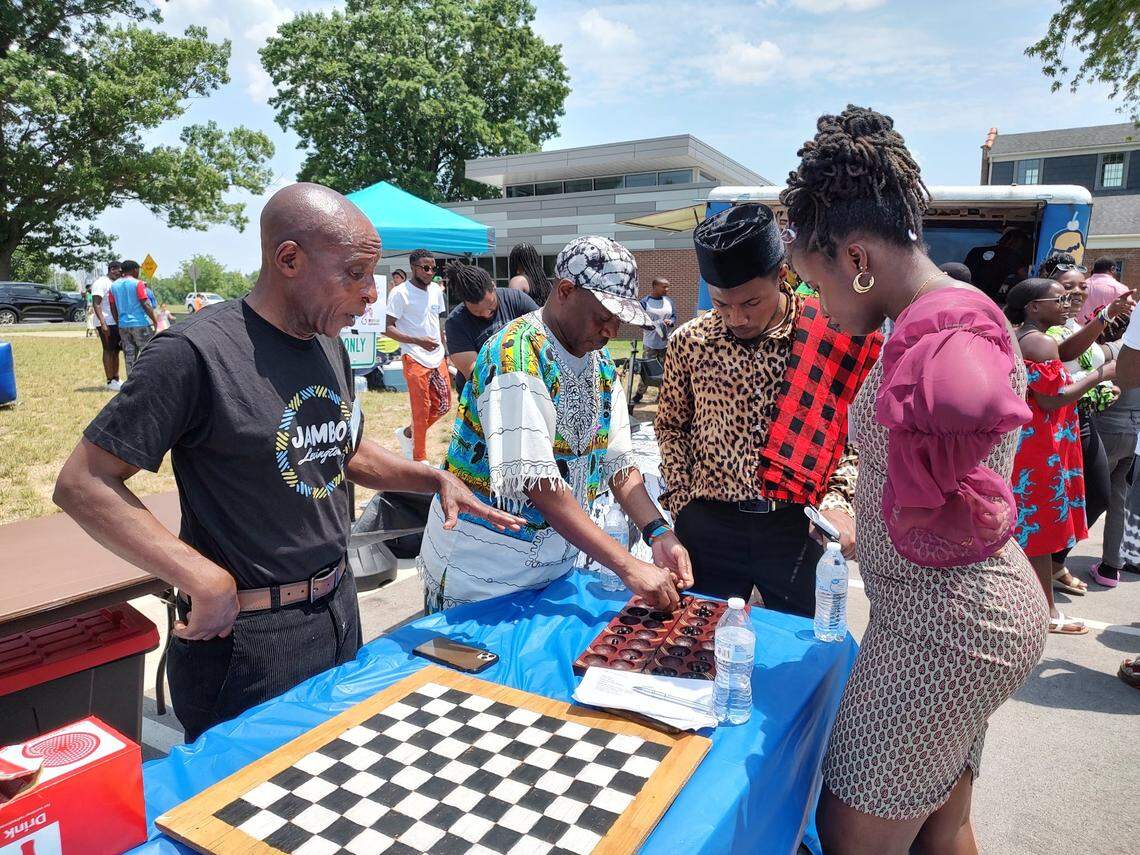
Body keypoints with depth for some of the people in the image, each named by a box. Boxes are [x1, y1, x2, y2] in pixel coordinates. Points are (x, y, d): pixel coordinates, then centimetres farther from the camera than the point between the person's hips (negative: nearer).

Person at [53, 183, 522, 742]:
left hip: (339, 609, 8)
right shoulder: (196, 351, -20)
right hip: (246, 634, -7)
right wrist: (205, 579, -25)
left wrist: (436, 479, 1)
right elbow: (82, 484, -18)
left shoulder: (329, 347, 3)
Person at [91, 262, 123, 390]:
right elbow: (96, 304, -15)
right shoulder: (101, 283, -9)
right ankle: (110, 381, -1)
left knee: (116, 351, 10)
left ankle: (116, 379, 16)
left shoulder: (116, 283, 17)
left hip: (117, 323, 8)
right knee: (108, 351, -5)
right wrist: (103, 323, -23)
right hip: (107, 323, -8)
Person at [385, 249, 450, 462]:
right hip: (415, 360, -7)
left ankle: (407, 433, 30)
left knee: (443, 406, 10)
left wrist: (446, 351, 17)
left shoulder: (436, 289, 11)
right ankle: (420, 459, 14)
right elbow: (387, 328, -13)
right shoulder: (400, 292, -10)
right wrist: (417, 341, -23)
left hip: (438, 359, 7)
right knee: (421, 410, -1)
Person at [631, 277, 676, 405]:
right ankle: (639, 393, 10)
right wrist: (655, 325, -24)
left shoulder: (669, 301, 7)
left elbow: (675, 316, 13)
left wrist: (670, 321, -11)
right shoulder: (645, 302, -6)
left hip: (666, 342, 4)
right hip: (650, 343, -4)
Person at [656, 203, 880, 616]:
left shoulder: (831, 338, -8)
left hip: (798, 528, -1)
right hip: (709, 523, 1)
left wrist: (837, 501, -14)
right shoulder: (689, 341, -4)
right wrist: (682, 500, 0)